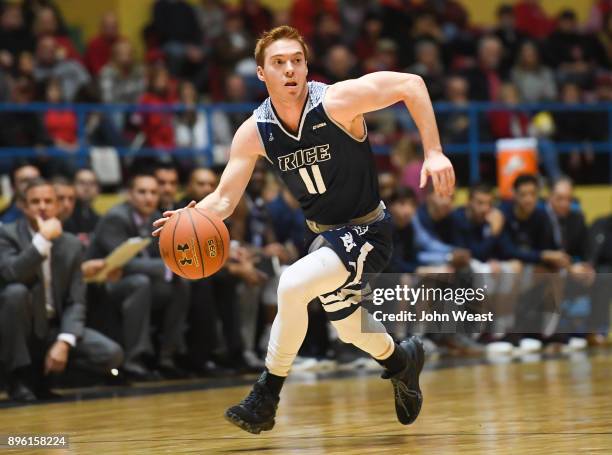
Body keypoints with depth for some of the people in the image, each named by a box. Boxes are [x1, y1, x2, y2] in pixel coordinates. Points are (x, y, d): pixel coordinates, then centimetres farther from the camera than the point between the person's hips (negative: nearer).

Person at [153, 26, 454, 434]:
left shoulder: (337, 101, -24)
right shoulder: (254, 133, -9)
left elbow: (411, 84, -20)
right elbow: (224, 200, -7)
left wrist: (433, 152, -26)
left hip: (366, 232, -7)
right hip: (322, 233, 7)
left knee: (293, 285, -28)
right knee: (345, 323, 25)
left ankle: (266, 397, -12)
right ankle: (402, 362, 58)